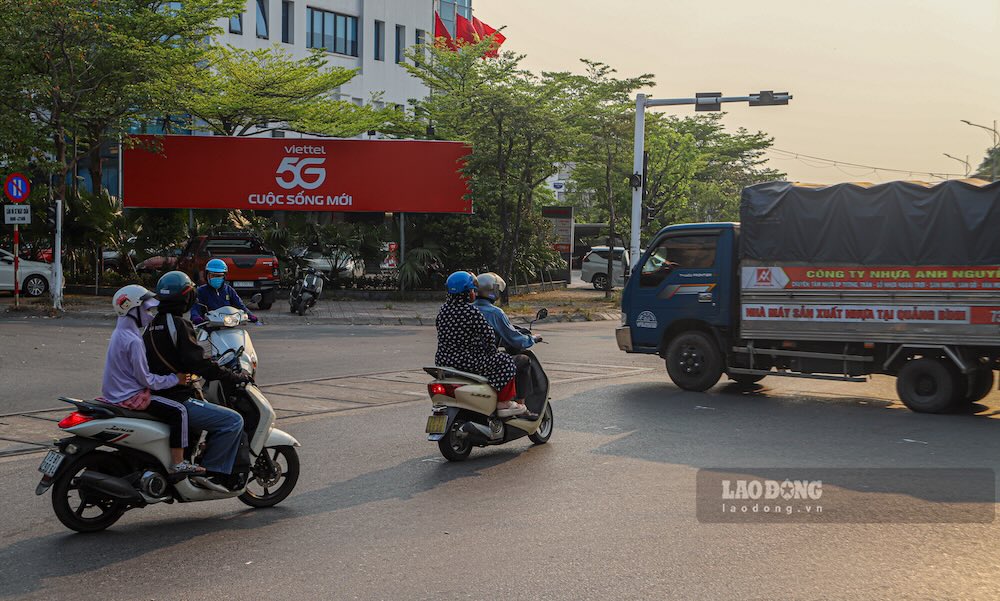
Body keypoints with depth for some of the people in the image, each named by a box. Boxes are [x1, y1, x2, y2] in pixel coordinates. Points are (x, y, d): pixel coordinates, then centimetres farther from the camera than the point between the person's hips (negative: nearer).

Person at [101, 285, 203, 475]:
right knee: (178, 411, -14)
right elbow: (145, 379, -20)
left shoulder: (120, 333, 12)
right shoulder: (133, 341, -21)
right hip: (129, 398, -11)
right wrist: (175, 379, -10)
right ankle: (177, 464, -14)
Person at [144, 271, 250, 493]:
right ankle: (211, 472, -14)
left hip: (156, 395, 10)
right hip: (177, 399, -10)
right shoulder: (179, 324, -15)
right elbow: (199, 363, -21)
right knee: (233, 421, -14)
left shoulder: (153, 324, 13)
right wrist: (236, 377, -13)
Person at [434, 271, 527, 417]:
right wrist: (491, 350, 6)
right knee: (505, 361, 3)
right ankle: (503, 403, 3)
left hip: (442, 360, 8)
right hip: (466, 361, -8)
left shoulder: (444, 308, 5)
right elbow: (488, 333, -14)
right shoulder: (471, 311, -16)